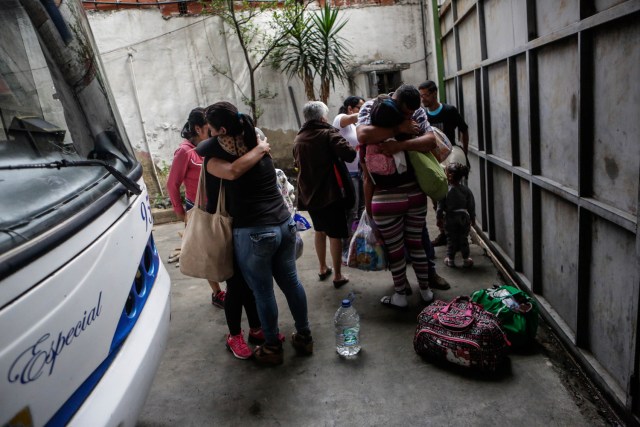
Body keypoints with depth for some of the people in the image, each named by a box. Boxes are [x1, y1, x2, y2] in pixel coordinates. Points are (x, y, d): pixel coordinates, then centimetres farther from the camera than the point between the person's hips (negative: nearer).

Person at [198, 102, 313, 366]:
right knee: (290, 281, 18)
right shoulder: (259, 143, 9)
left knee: (263, 292, 10)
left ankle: (272, 348, 27)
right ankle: (304, 337, 33)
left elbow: (232, 171, -26)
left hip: (254, 233, -6)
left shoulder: (215, 156, -9)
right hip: (284, 224, 6)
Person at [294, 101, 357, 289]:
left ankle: (323, 269, 31)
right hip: (329, 193, -6)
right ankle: (338, 276, 8)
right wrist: (347, 149, -2)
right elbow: (349, 154, -22)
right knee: (335, 234, 2)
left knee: (320, 230, 22)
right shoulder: (328, 133, -11)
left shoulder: (298, 139, 8)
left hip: (308, 193, 6)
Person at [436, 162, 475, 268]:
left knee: (451, 239, 11)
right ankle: (466, 259, 19)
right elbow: (471, 206, 1)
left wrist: (439, 217, 2)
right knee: (463, 239, 12)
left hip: (450, 218, -2)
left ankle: (450, 259, 18)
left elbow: (440, 206, -10)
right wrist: (472, 218, 12)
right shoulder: (466, 190, -6)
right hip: (464, 217, 2)